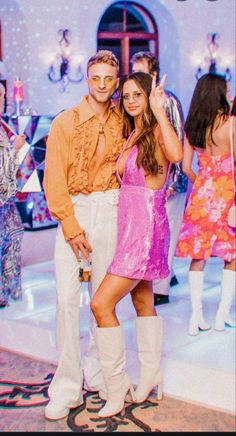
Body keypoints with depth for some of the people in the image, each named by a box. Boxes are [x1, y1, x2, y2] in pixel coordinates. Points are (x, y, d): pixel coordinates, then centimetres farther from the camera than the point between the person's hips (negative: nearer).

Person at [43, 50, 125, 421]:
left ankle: (96, 370, 24)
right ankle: (66, 386, 1)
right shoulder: (65, 122, -3)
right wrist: (72, 228, -11)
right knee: (67, 296, -8)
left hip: (110, 209, 3)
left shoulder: (122, 122, 8)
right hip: (73, 210, -3)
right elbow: (54, 180, -7)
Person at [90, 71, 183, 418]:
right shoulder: (132, 135, 15)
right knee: (142, 301, 16)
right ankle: (151, 377, 29)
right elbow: (123, 176, 12)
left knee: (102, 303, -13)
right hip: (129, 223, 9)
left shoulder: (157, 131, -11)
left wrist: (159, 111, -30)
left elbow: (176, 155, -34)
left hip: (146, 226, -9)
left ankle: (117, 389, -1)